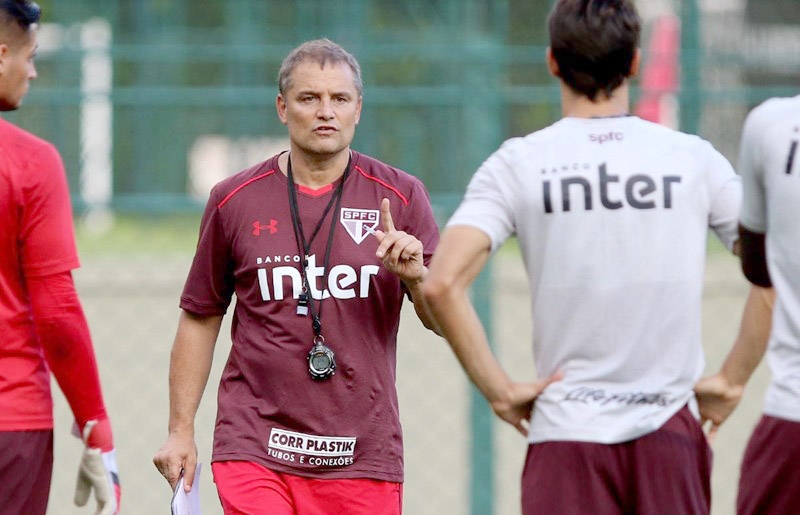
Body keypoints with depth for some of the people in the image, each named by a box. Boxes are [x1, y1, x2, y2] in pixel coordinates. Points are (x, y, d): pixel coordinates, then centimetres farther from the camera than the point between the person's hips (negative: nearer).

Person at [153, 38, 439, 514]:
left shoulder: (400, 197, 4)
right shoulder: (234, 201, 4)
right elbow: (200, 318, 12)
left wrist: (415, 276, -17)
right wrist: (181, 429, 8)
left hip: (363, 458, 1)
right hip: (255, 451, -1)